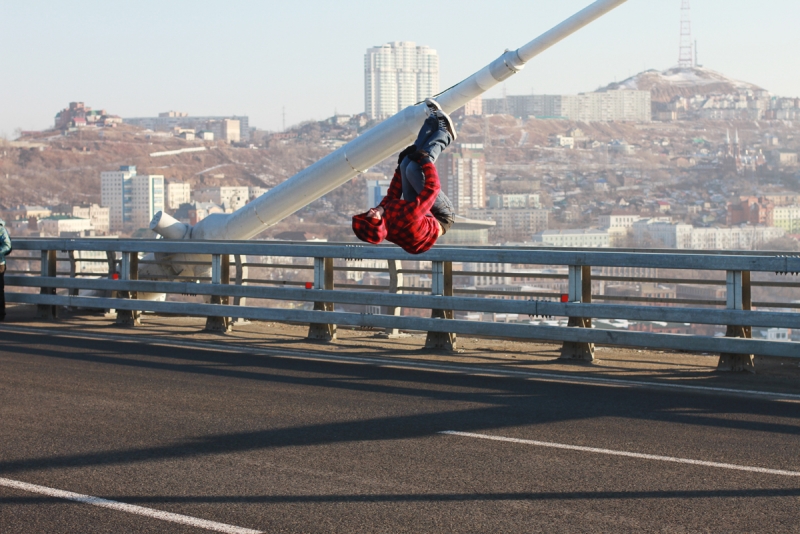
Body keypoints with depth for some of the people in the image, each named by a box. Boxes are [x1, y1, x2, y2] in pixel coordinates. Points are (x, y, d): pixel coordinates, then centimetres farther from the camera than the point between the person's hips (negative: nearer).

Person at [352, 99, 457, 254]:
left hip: (423, 213, 7)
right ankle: (444, 134, 8)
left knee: (406, 165, -2)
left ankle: (433, 122, 18)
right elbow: (432, 186, -39)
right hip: (441, 217, -7)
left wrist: (401, 164, -2)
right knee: (413, 169, -20)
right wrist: (425, 159, -24)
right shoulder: (405, 218, -47)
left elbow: (391, 196, -5)